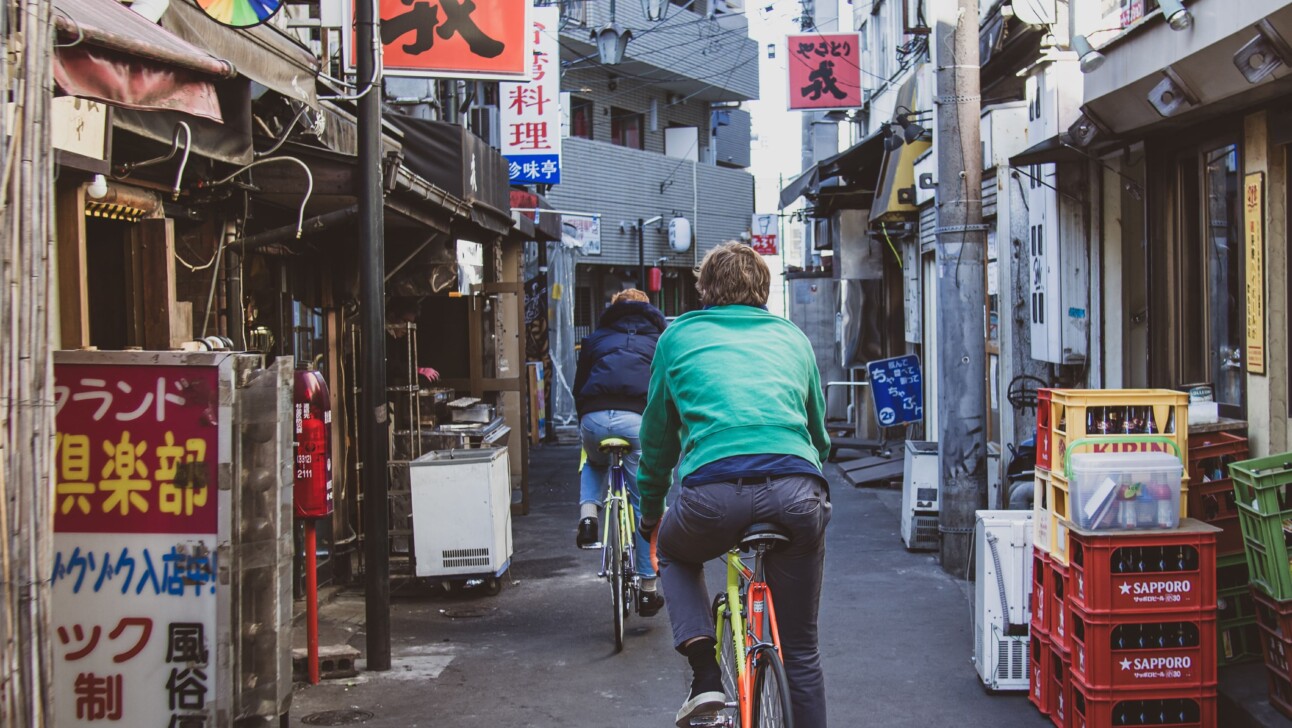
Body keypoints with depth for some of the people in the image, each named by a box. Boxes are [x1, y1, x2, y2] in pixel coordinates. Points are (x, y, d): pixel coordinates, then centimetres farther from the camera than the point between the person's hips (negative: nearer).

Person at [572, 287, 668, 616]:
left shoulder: (595, 338, 29)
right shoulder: (660, 339, 26)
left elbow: (578, 386, 30)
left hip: (594, 417, 2)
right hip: (638, 419, -2)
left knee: (594, 464, 37)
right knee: (645, 505, 10)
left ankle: (588, 512, 9)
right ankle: (647, 589, 13)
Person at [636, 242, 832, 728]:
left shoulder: (679, 335, 20)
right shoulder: (791, 337, 24)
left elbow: (657, 433, 26)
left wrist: (650, 509, 39)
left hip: (713, 494, -2)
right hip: (797, 495, 2)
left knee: (673, 553, 33)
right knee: (801, 649, 18)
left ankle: (705, 676, 13)